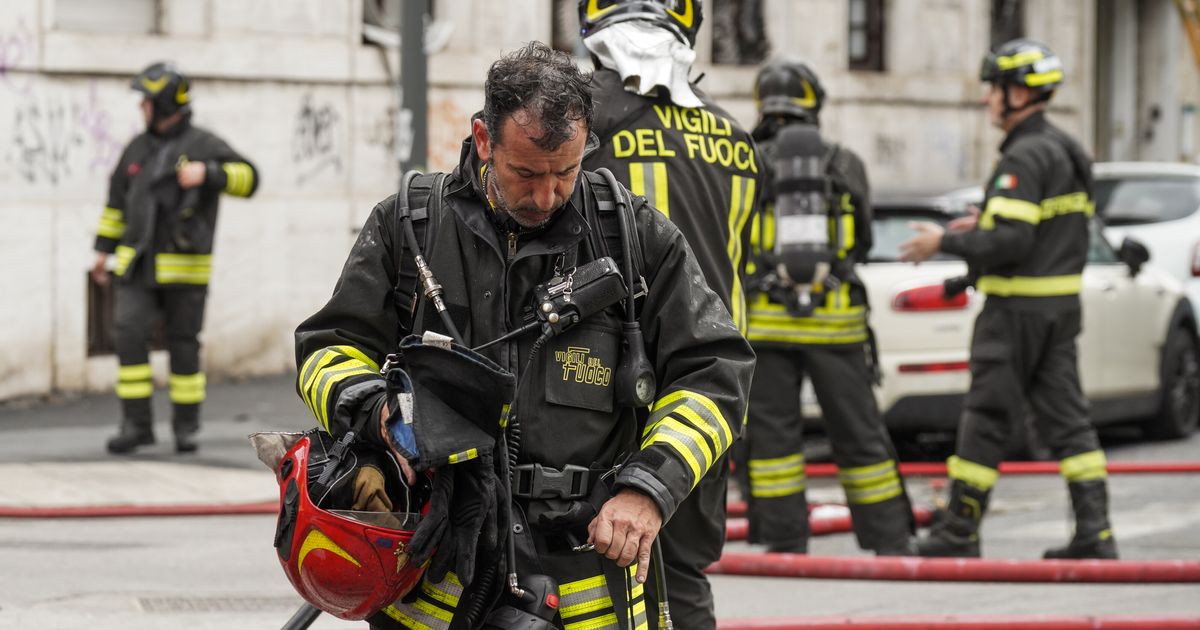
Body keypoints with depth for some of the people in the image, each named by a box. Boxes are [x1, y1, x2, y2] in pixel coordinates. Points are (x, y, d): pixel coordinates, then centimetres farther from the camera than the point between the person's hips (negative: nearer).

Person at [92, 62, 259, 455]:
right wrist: (103, 249, 18)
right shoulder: (138, 149, 10)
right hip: (138, 266, 4)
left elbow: (247, 178, -15)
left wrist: (207, 173, -29)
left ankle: (186, 425, 17)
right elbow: (118, 199, 19)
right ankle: (137, 423, -7)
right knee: (130, 336, -11)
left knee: (183, 345, 3)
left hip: (184, 268, -4)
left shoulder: (203, 145, -5)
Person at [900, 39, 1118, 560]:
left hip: (1018, 309, -9)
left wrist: (944, 242, -14)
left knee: (986, 419, 0)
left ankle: (959, 531, 6)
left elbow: (1010, 243, -25)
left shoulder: (1025, 158, -18)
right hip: (1062, 304, 9)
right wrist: (985, 226, 19)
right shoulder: (1065, 150, 14)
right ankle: (1095, 532, 1)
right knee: (1066, 417, 7)